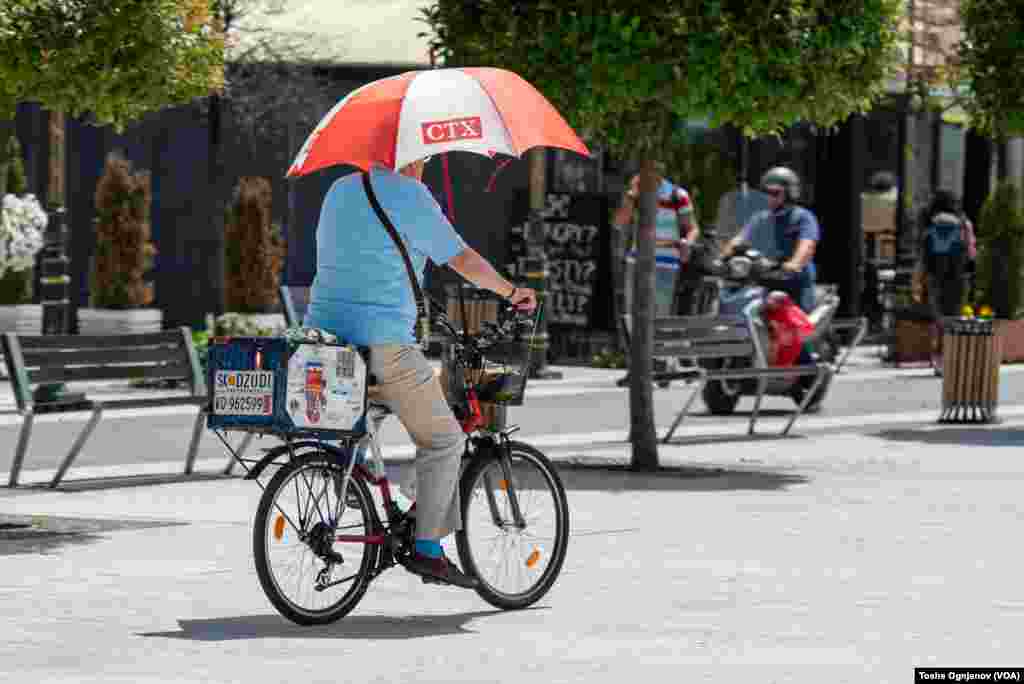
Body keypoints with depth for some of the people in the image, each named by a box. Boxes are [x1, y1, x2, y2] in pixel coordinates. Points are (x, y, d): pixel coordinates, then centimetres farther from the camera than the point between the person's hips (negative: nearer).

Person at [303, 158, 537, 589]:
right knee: (442, 440, 4)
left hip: (323, 328, 8)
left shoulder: (340, 190, 17)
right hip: (382, 342, -7)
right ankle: (427, 549, -1)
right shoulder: (408, 194, -6)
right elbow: (462, 259, -4)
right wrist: (511, 292, 12)